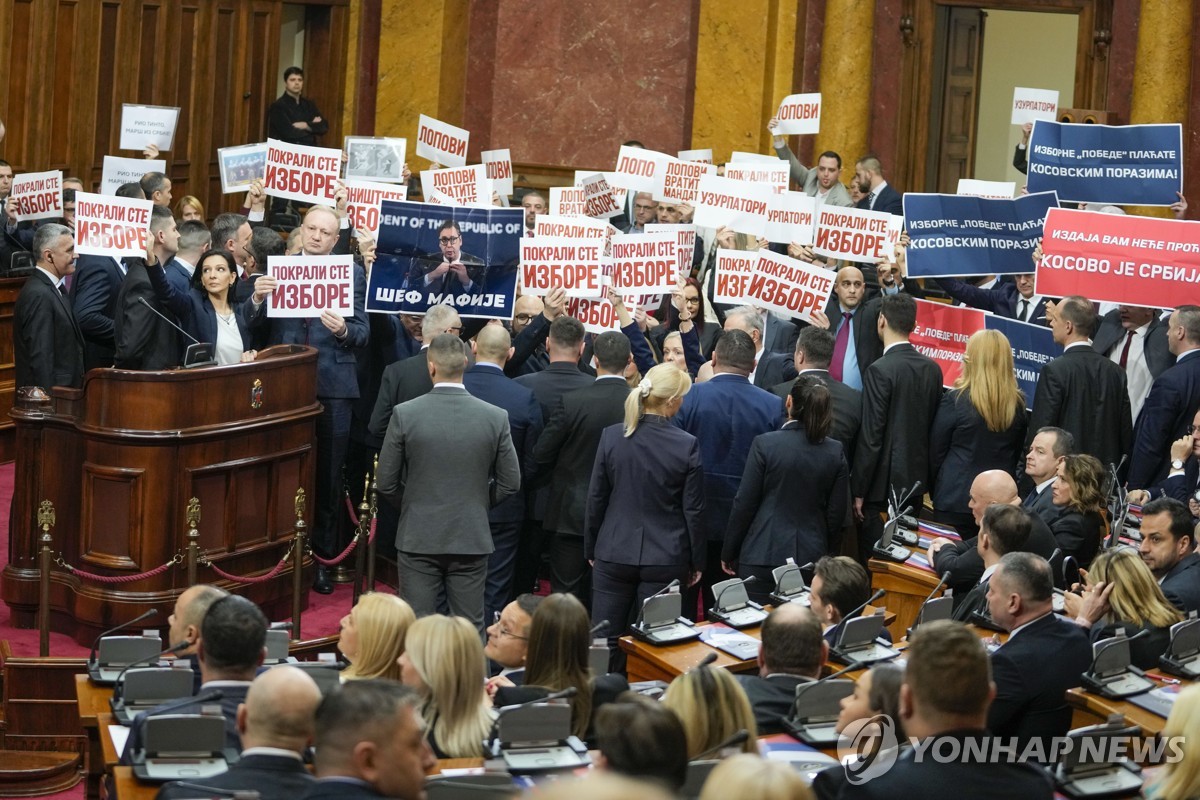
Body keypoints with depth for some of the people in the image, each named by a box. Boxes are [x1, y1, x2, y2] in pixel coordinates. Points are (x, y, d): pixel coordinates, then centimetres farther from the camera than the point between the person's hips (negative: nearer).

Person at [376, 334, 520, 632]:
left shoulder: (405, 414, -9)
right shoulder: (496, 417, -6)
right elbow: (510, 482, 1)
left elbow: (386, 482, -4)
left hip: (418, 539, -1)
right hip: (472, 538, 1)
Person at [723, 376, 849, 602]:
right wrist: (829, 556, 18)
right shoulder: (835, 452, 0)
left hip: (762, 556, -3)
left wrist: (728, 553, 4)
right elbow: (837, 512, 5)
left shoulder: (765, 444, -9)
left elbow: (744, 503, -5)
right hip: (812, 557, 3)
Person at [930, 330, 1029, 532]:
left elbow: (935, 453, -2)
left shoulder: (955, 400, -12)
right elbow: (1017, 454, 12)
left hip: (956, 500, -4)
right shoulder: (1018, 404, 0)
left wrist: (935, 491, 13)